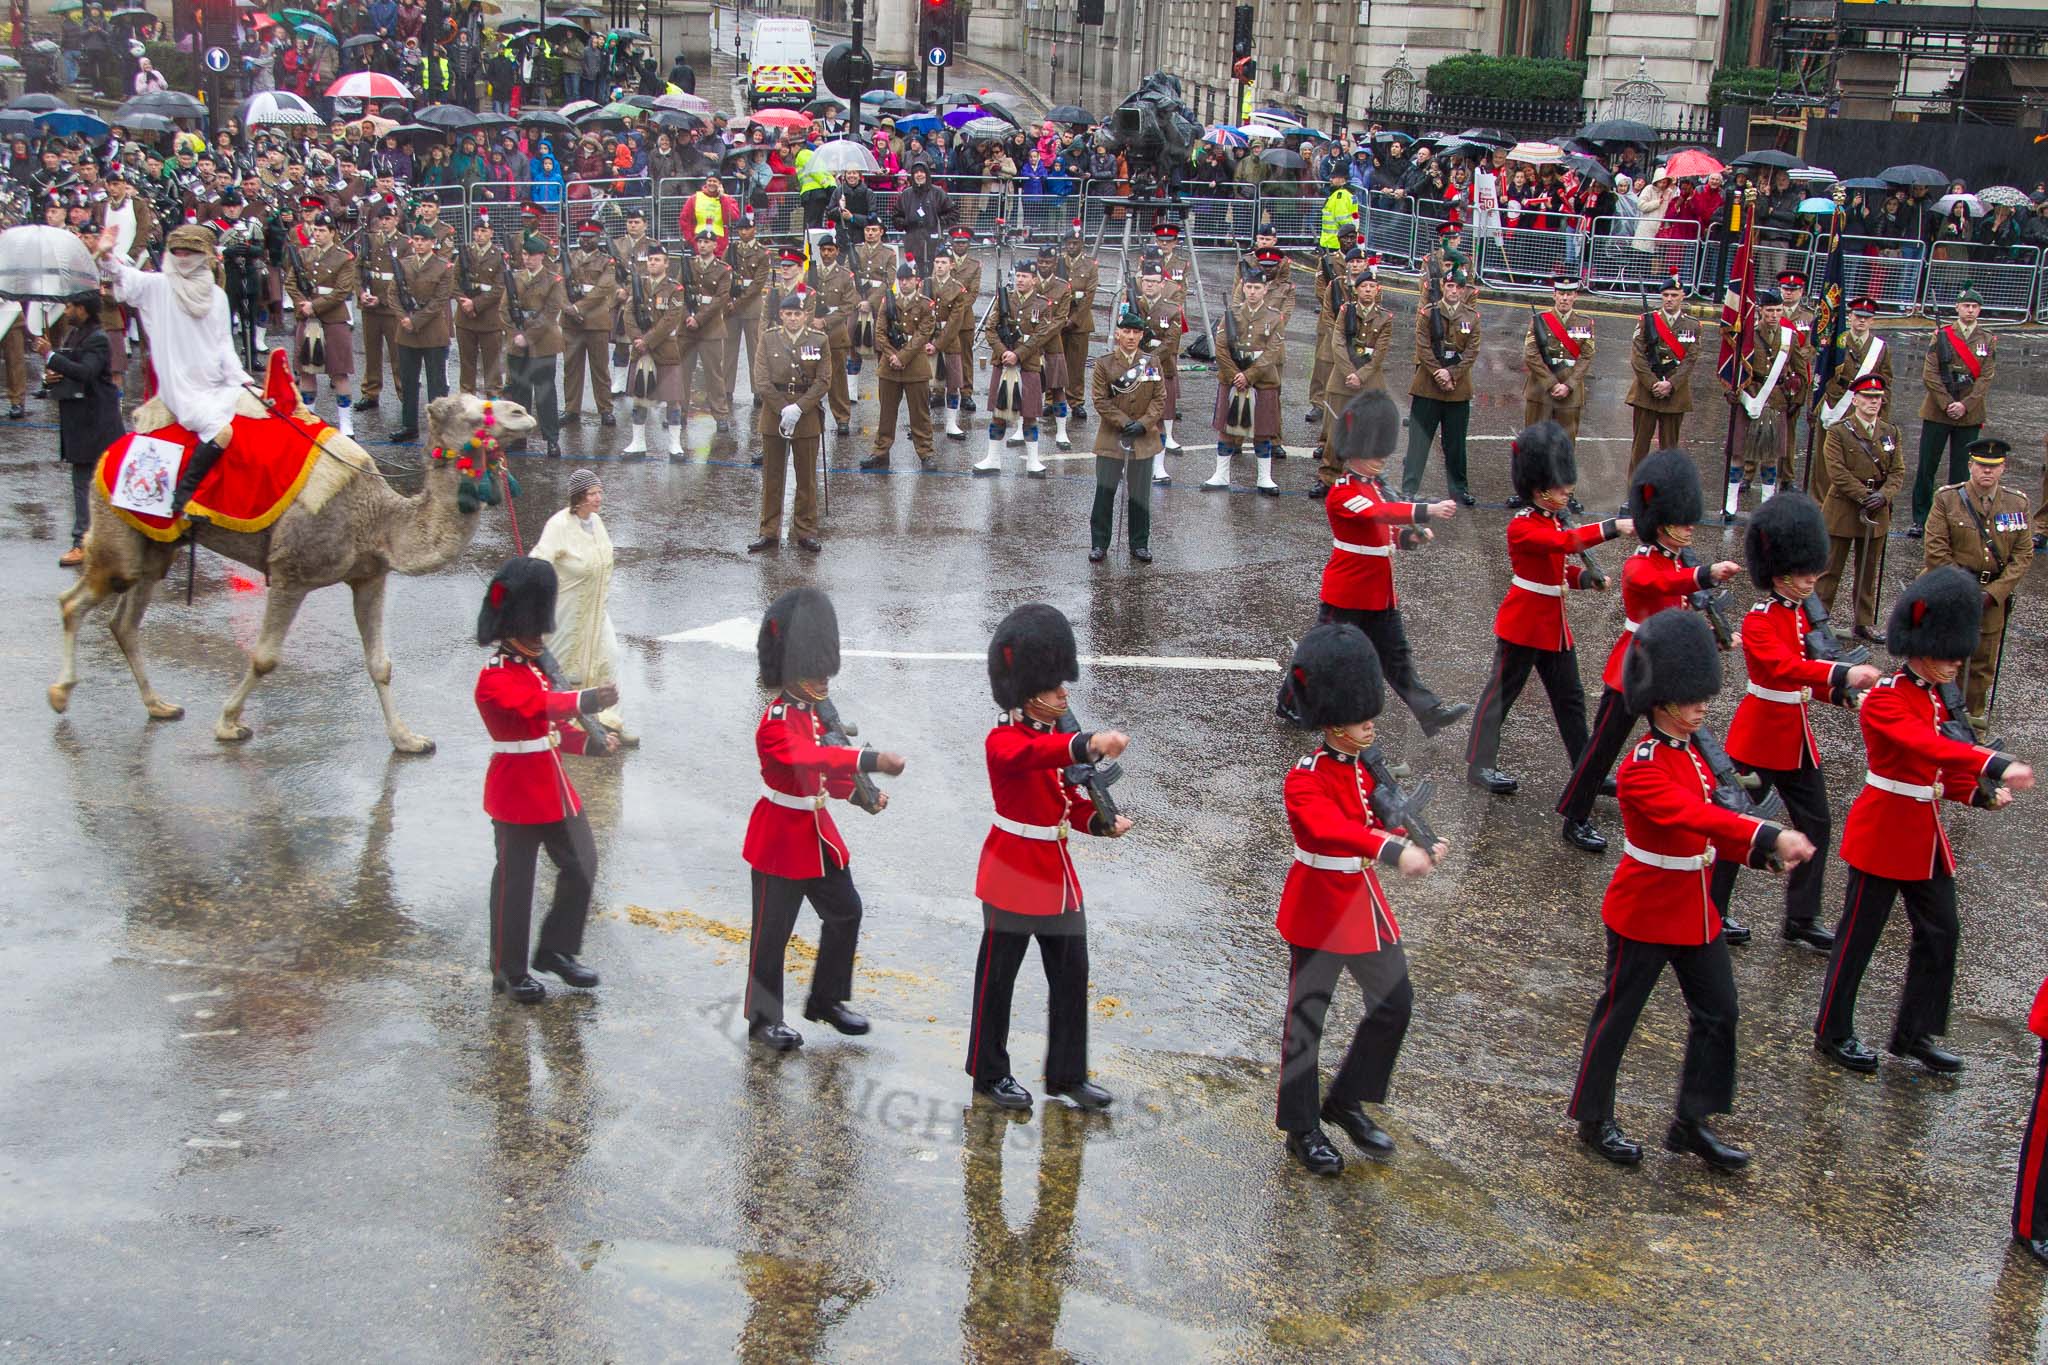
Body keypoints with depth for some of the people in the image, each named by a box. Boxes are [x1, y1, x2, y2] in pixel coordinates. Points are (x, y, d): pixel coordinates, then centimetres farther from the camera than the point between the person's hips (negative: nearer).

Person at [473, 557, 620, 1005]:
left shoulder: (536, 666, 12)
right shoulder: (494, 679, -18)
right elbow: (535, 704, -39)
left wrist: (590, 743, 9)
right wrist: (587, 699, -53)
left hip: (554, 787, 9)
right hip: (518, 794, -9)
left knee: (581, 864, 9)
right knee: (515, 883, 3)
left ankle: (557, 951, 24)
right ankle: (510, 972, 16)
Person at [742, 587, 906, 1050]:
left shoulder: (817, 712, 6)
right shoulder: (777, 724, -23)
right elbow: (808, 758, -43)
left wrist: (862, 795, 3)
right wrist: (872, 760, -53)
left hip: (818, 830, 9)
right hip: (781, 836, -9)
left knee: (845, 912, 13)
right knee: (773, 930, 2)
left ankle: (826, 1001, 29)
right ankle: (764, 1019, 16)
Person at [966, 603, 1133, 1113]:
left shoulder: (1062, 736, 8)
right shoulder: (1004, 740, -17)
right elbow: (1034, 754, -41)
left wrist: (1103, 821, -8)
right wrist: (1090, 744, -58)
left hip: (1057, 872, 7)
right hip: (1013, 874, -7)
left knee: (1072, 974, 10)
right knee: (998, 976, 6)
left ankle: (1068, 1074, 22)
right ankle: (990, 1074, 20)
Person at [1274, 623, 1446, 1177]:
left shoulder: (1367, 768, 5)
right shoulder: (1305, 779, -20)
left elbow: (1377, 826, 8)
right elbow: (1331, 827, -38)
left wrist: (1419, 848, -12)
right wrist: (1395, 851, -51)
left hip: (1365, 901, 8)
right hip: (1319, 909, -8)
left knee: (1394, 1004, 12)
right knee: (1306, 1018, 4)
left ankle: (1346, 1102, 29)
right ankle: (1302, 1129, 18)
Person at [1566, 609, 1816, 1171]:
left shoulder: (1694, 753, 4)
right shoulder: (1642, 768, -24)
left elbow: (1705, 826, 11)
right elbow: (1695, 815, -39)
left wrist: (1764, 852, -4)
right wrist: (1770, 836, -49)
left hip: (1695, 909, 9)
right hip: (1643, 914, -9)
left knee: (1717, 1013, 10)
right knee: (1617, 1015, 7)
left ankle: (1691, 1123, 24)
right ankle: (1594, 1120, 24)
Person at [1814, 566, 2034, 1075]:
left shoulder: (1936, 698, 8)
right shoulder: (1884, 700, -19)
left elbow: (1940, 770, 13)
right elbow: (1930, 746, -36)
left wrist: (1982, 794, -6)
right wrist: (1996, 765, -48)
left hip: (1926, 835, 9)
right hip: (1883, 834, -9)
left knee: (1940, 934, 12)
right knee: (1858, 936, 4)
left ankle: (1914, 1034, 26)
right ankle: (1832, 1033, 18)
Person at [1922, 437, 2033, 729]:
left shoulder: (2017, 503, 1)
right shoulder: (1947, 499, -6)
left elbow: (2023, 555, 0)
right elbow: (1935, 550, -9)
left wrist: (1993, 593, -11)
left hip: (1995, 596, 3)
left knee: (1984, 661, 12)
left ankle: (1975, 717, 26)